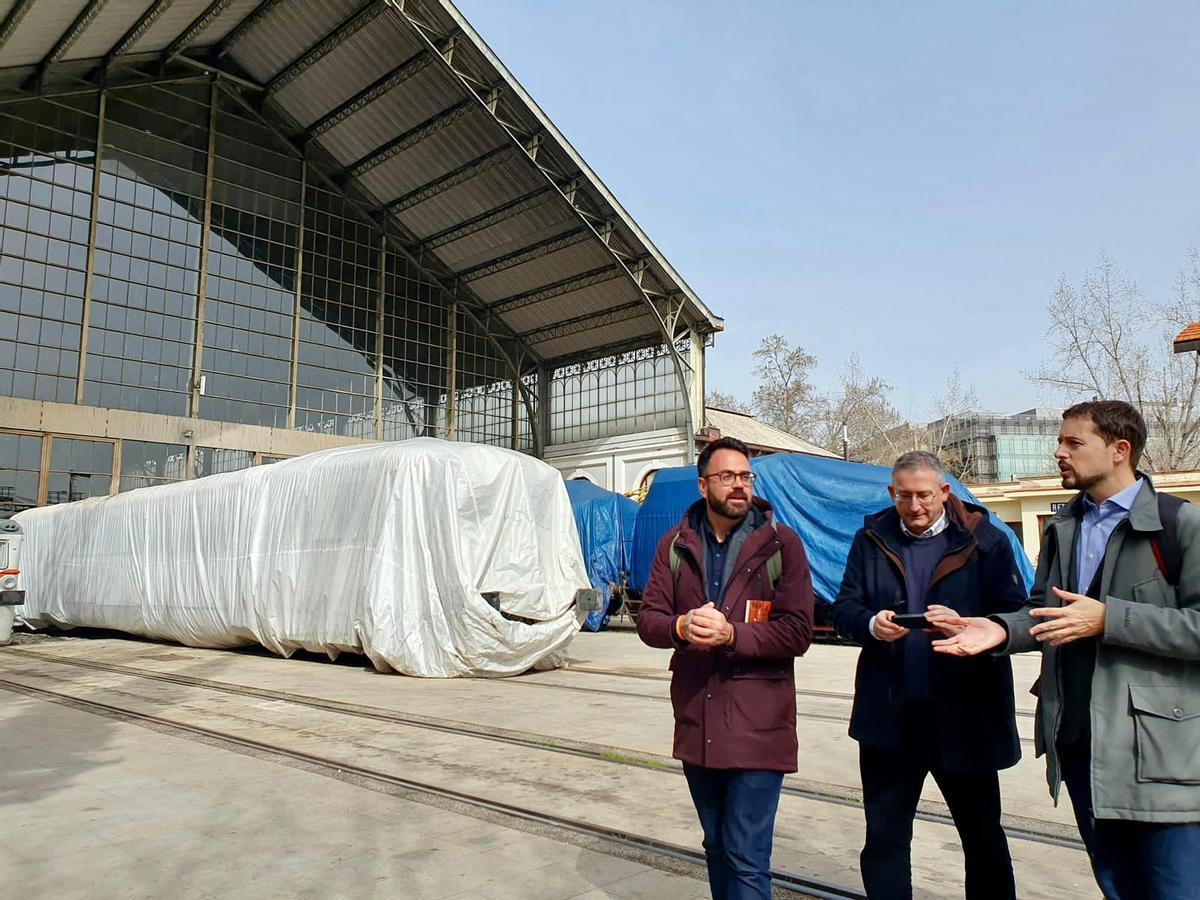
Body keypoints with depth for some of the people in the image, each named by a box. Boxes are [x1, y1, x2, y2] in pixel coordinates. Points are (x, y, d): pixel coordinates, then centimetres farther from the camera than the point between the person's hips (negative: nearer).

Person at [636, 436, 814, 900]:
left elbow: (797, 631, -10)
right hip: (696, 723, 4)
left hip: (757, 726, -4)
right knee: (717, 848, 21)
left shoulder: (781, 543, -6)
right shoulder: (675, 544, 4)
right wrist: (681, 626, -20)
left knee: (747, 858, -2)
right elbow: (648, 618, 2)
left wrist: (731, 634, -22)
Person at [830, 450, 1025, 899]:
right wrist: (871, 624, -20)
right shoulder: (871, 539, 4)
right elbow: (843, 610, 2)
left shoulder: (985, 541, -4)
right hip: (888, 716, 2)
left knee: (983, 837, 17)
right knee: (884, 840, 13)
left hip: (966, 715, -1)